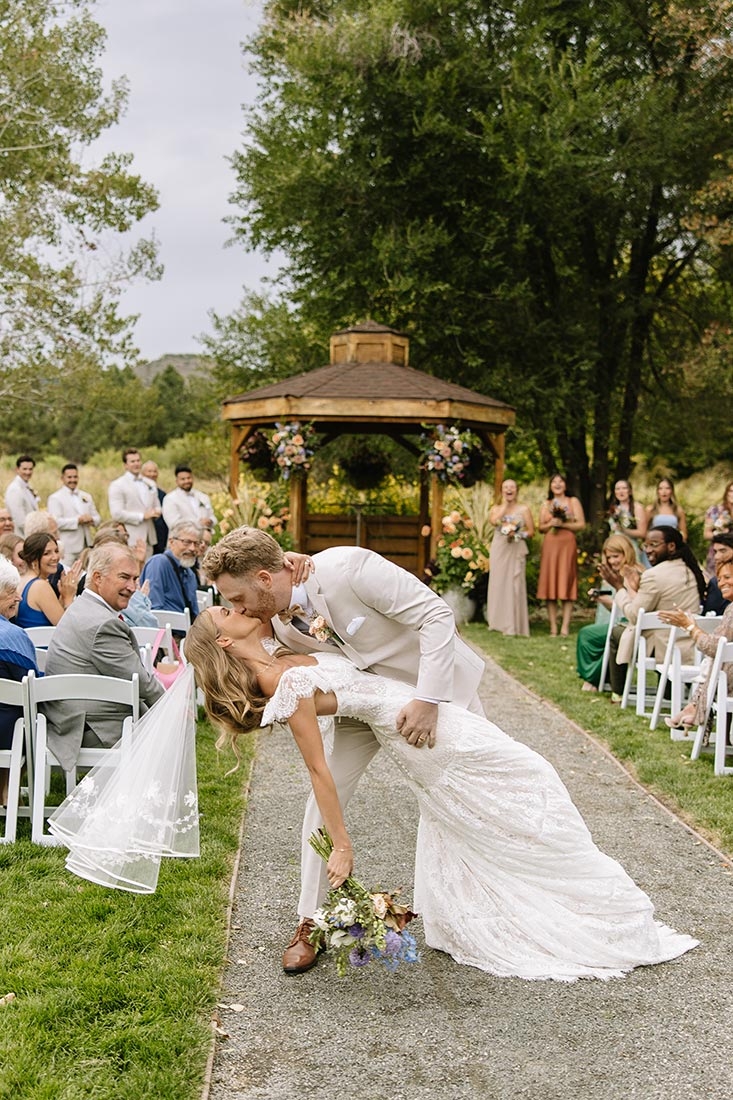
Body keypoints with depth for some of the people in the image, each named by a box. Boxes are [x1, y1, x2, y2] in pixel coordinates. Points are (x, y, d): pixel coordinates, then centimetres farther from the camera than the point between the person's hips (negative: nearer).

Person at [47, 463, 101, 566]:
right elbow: (56, 522, -13)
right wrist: (78, 520, -18)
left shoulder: (86, 496, 19)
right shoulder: (55, 498, -1)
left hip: (86, 546, 5)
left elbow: (97, 518, 18)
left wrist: (91, 519, -6)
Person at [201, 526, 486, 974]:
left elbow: (436, 615, -32)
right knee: (325, 798, -4)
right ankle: (309, 924, 10)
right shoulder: (282, 624, -14)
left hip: (436, 682, -4)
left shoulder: (347, 568, -35)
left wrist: (426, 701, -35)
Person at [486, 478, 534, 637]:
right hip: (499, 550, 2)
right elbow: (493, 521, -11)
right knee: (498, 583, -1)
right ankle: (499, 622, 5)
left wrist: (517, 534, -12)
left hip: (516, 550, -2)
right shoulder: (496, 508, 12)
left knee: (515, 584, -7)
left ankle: (514, 625, -7)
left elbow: (531, 531, 5)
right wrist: (504, 504, -3)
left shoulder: (524, 509, 9)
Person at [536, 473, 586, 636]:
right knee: (550, 584, -3)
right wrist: (550, 524, -7)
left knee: (566, 584, -6)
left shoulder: (573, 501, 8)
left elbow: (581, 524, 0)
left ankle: (565, 626, -8)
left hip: (567, 545, -3)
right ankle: (553, 626, -1)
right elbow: (541, 527, 13)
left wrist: (563, 524, -11)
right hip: (550, 545, 3)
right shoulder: (546, 504, 16)